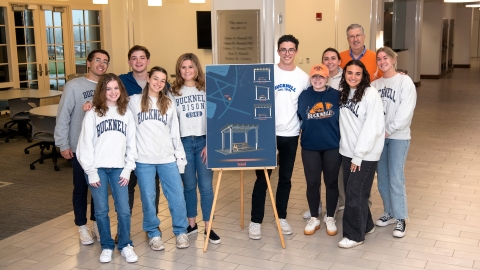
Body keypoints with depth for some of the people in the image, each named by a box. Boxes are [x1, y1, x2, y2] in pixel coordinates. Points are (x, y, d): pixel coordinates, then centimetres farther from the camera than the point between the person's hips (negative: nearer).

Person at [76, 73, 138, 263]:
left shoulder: (126, 114, 7)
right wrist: (91, 172, -8)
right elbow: (85, 144, -3)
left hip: (118, 169, 2)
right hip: (98, 168, -1)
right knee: (101, 210, 4)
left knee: (124, 210, -1)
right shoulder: (92, 114, 0)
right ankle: (106, 246, 19)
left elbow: (131, 143, 7)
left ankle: (125, 246, 15)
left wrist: (128, 169, -1)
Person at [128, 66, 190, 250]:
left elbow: (175, 133, 12)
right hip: (144, 159, -1)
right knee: (148, 198, 3)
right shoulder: (134, 101, 6)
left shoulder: (168, 104, 12)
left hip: (168, 158, 2)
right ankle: (153, 234, 19)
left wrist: (180, 156, 7)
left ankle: (181, 232, 15)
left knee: (177, 197, -2)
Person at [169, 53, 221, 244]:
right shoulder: (173, 92, 7)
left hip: (204, 141, -1)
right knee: (189, 185, 9)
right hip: (183, 142, 1)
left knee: (206, 185, -1)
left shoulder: (206, 90, 4)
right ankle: (191, 224, 23)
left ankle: (208, 227, 7)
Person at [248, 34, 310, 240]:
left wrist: (304, 129, 2)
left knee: (285, 178, 11)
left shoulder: (303, 77, 4)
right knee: (262, 178, 0)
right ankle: (256, 221, 8)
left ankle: (281, 218, 24)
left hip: (291, 135, 2)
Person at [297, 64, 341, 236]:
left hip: (332, 146, -1)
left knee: (331, 182, 9)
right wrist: (302, 129, -2)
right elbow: (298, 118, 10)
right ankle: (314, 218, 21)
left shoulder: (336, 95, -2)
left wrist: (342, 138, -2)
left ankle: (330, 218, 23)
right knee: (312, 183, 6)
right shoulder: (303, 96, 3)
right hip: (309, 147, 1)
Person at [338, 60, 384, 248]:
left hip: (366, 154, -6)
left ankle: (355, 235, 11)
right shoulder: (342, 93, 7)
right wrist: (351, 153, 2)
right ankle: (366, 225, 32)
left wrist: (359, 155, -17)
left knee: (355, 193, -3)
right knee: (350, 191, 13)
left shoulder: (371, 94, -13)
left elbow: (372, 127, -17)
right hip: (347, 151, 7)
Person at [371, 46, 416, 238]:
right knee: (382, 178, 10)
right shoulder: (375, 84, 8)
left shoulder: (405, 81, -5)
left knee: (396, 178, -5)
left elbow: (405, 111, -13)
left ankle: (400, 218, 8)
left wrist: (388, 130, -15)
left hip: (398, 137, -4)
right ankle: (389, 213, 25)